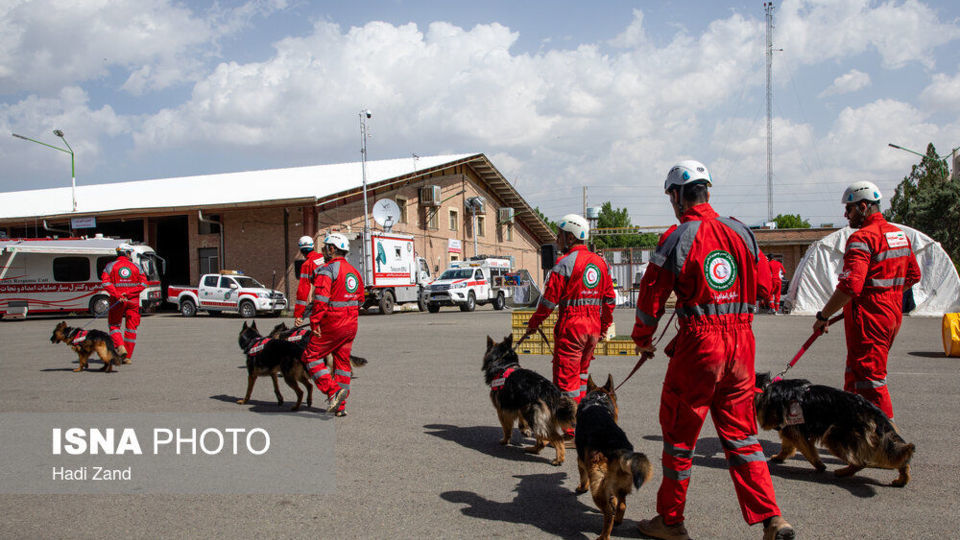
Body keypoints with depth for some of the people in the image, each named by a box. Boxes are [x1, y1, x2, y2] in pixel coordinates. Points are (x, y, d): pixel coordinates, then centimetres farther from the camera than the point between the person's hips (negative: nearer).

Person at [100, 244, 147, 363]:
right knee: (131, 327, 7)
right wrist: (129, 293, -9)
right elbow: (143, 283, -4)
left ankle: (120, 347, -11)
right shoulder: (136, 266, 6)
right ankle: (128, 356, 8)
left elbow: (105, 282, -10)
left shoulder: (111, 266, 4)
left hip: (117, 300, -1)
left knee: (114, 325, 13)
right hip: (133, 300, 1)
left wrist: (117, 295, -16)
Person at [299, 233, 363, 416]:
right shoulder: (353, 271, 15)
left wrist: (315, 322, -18)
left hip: (332, 324, -8)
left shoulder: (327, 270, -12)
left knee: (312, 356, 3)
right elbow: (360, 299, 19)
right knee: (342, 361, 13)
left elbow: (321, 299, -21)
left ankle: (333, 392, -10)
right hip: (351, 325, 8)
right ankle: (341, 406, 15)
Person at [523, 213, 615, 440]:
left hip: (571, 327, -7)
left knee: (565, 377, -1)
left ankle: (570, 433, 2)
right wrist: (604, 326, 22)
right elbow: (610, 298, 13)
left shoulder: (565, 263, -12)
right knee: (581, 374, 20)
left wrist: (533, 324, 1)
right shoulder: (600, 262, 10)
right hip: (593, 327, 7)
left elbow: (549, 300, -11)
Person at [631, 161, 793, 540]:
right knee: (740, 433, 14)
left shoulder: (678, 237, -9)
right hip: (741, 343, 5)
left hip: (699, 344, -5)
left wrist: (643, 340, 11)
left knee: (680, 433, 8)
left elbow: (652, 295, -4)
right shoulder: (741, 231, 8)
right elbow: (755, 293, 14)